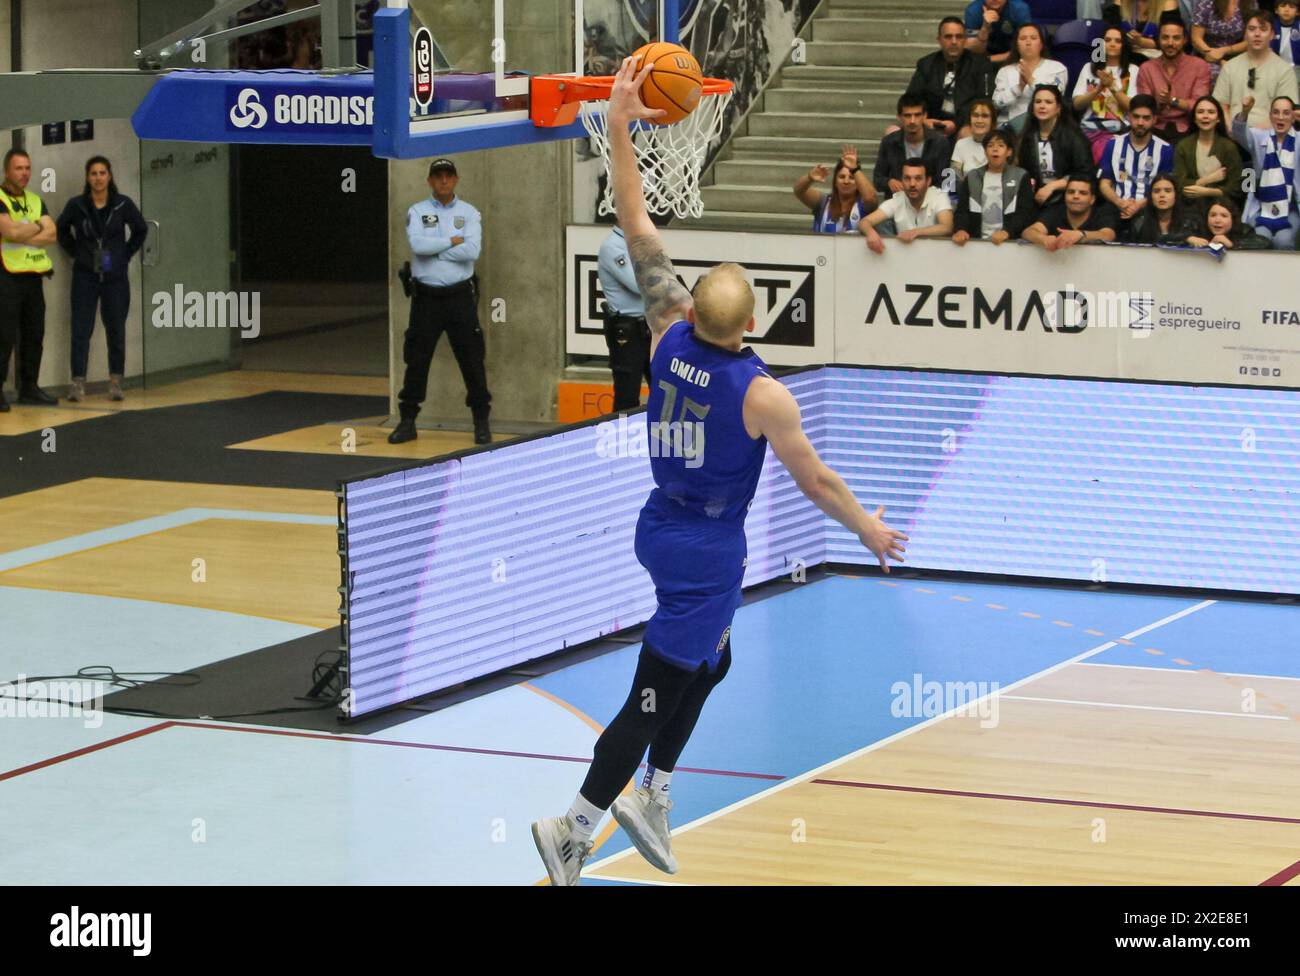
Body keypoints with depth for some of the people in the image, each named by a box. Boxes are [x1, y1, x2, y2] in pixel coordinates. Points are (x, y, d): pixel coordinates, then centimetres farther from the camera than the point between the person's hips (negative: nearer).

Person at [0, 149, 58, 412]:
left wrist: (22, 234, -10)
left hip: (33, 276, 7)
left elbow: (52, 234, 3)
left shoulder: (35, 201, 15)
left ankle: (28, 387, 18)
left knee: (34, 336, 9)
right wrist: (37, 227, -4)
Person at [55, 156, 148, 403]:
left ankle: (115, 383, 12)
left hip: (115, 277, 0)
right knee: (81, 330, -4)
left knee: (116, 330, 4)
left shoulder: (123, 204, -3)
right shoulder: (77, 205, -3)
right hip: (85, 277, 0)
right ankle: (78, 383, -2)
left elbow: (140, 230, 11)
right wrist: (74, 253, 5)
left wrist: (126, 254, 6)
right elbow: (61, 230, 13)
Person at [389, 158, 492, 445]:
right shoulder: (417, 212, 3)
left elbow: (472, 251, -13)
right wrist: (452, 242, -11)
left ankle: (481, 423, 9)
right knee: (416, 360, 4)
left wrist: (433, 249, -12)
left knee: (472, 359, 0)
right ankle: (407, 422, 12)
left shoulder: (469, 213, 3)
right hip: (426, 297, 0)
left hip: (460, 296, 0)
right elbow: (417, 245, -16)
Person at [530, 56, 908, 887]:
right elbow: (815, 482, -11)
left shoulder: (669, 339, -11)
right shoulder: (763, 395, -23)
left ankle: (653, 797, 28)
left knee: (710, 660, 26)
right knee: (655, 696, 0)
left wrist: (621, 125, -10)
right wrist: (870, 529, 6)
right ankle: (575, 830, 2)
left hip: (662, 529, 7)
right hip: (709, 552, -7)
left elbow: (640, 232, -9)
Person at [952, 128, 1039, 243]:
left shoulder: (1021, 177, 9)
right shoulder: (972, 178, 16)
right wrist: (960, 230, -13)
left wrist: (1007, 232, -17)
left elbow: (1025, 212, -1)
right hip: (978, 242, 1)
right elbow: (962, 210, 8)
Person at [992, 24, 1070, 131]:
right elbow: (998, 102, 2)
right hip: (1010, 121, 0)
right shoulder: (1005, 71, 18)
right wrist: (1019, 86, -12)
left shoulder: (1057, 68, 12)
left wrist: (1031, 80, -13)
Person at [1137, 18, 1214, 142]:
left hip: (1187, 131, -2)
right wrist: (1157, 103, -15)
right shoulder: (1146, 69, 12)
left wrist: (1173, 101, -14)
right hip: (1157, 130, 2)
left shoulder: (1199, 66, 6)